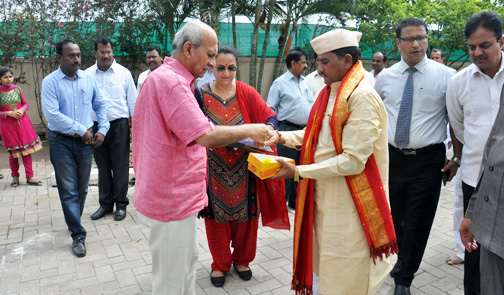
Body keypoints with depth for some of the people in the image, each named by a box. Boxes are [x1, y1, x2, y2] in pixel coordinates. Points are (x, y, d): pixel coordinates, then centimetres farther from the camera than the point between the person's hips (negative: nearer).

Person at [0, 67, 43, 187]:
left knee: (27, 149, 2)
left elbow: (26, 104, 9)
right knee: (13, 152, 7)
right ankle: (15, 176, 25)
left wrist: (22, 110, -10)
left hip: (22, 122, 2)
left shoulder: (17, 88, 2)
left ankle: (30, 177, 9)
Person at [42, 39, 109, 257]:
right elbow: (52, 114, -17)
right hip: (61, 142, -3)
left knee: (82, 188, 14)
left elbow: (100, 105, 13)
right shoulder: (50, 82, -7)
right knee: (68, 190, -1)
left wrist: (102, 130, 2)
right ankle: (78, 235, 7)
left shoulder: (88, 79, 5)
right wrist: (80, 130, -16)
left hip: (86, 141, 4)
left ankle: (73, 222, 36)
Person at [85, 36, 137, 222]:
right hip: (96, 126, 2)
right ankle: (105, 204, 25)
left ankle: (121, 204, 18)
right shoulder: (88, 74, 5)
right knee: (103, 167, 12)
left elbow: (133, 100, 5)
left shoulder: (124, 73, 3)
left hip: (119, 125, -2)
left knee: (120, 167, 3)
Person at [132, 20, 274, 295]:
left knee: (188, 260, 23)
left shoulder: (167, 78, 13)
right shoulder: (170, 81, -22)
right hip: (172, 200, -11)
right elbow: (207, 136, -28)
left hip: (177, 195, 11)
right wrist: (250, 130, -15)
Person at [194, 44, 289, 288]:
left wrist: (269, 130, -27)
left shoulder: (247, 93, -1)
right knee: (217, 215, 10)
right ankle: (220, 263, 32)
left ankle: (242, 259, 36)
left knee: (245, 213, 11)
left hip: (243, 170, 1)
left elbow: (269, 116, -6)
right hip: (215, 171, -1)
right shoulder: (202, 94, -4)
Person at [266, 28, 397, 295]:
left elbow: (353, 160, -23)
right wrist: (283, 137, 2)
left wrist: (298, 171, -22)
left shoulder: (362, 97, -18)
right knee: (321, 265, 20)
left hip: (348, 203, -8)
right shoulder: (327, 92, 10)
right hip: (323, 196, 8)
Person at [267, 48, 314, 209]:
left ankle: (295, 200, 25)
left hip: (306, 130, 6)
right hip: (288, 129, -6)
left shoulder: (305, 82, 15)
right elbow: (270, 109, -4)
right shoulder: (280, 83, -4)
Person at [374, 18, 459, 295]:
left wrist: (457, 158, -6)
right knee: (393, 218, 18)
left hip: (428, 161, -3)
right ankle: (403, 259, 46)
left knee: (417, 224, 6)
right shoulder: (384, 77, 4)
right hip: (391, 157, 3)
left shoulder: (446, 76, -5)